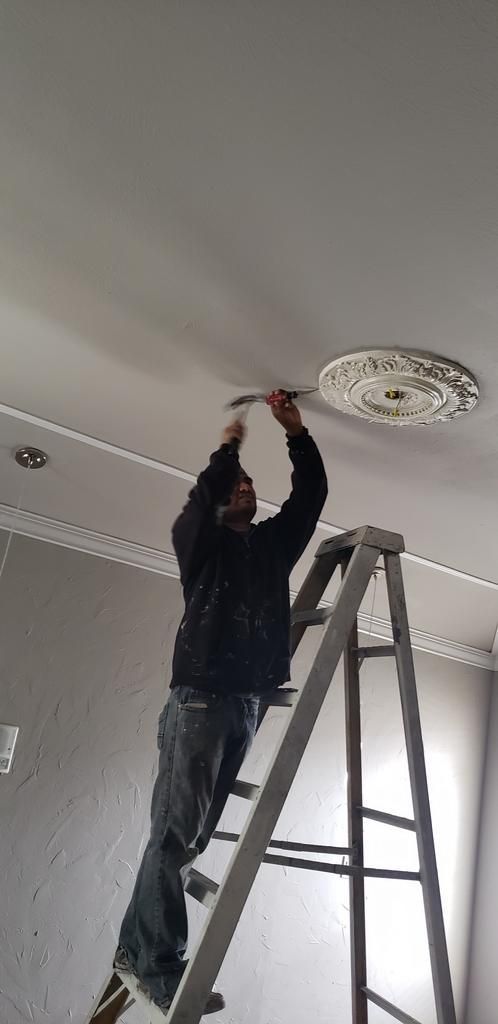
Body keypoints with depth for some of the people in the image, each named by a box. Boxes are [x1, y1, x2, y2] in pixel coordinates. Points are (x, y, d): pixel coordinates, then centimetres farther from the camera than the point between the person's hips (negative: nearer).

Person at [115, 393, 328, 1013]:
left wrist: (296, 433, 7)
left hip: (247, 703, 5)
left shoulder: (274, 543, 22)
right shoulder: (201, 540, 8)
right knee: (177, 830, -7)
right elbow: (200, 501, -13)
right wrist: (227, 449, 1)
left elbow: (311, 493, 14)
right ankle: (160, 965, 2)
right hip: (200, 697, -5)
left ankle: (136, 948, 17)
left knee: (194, 834, 7)